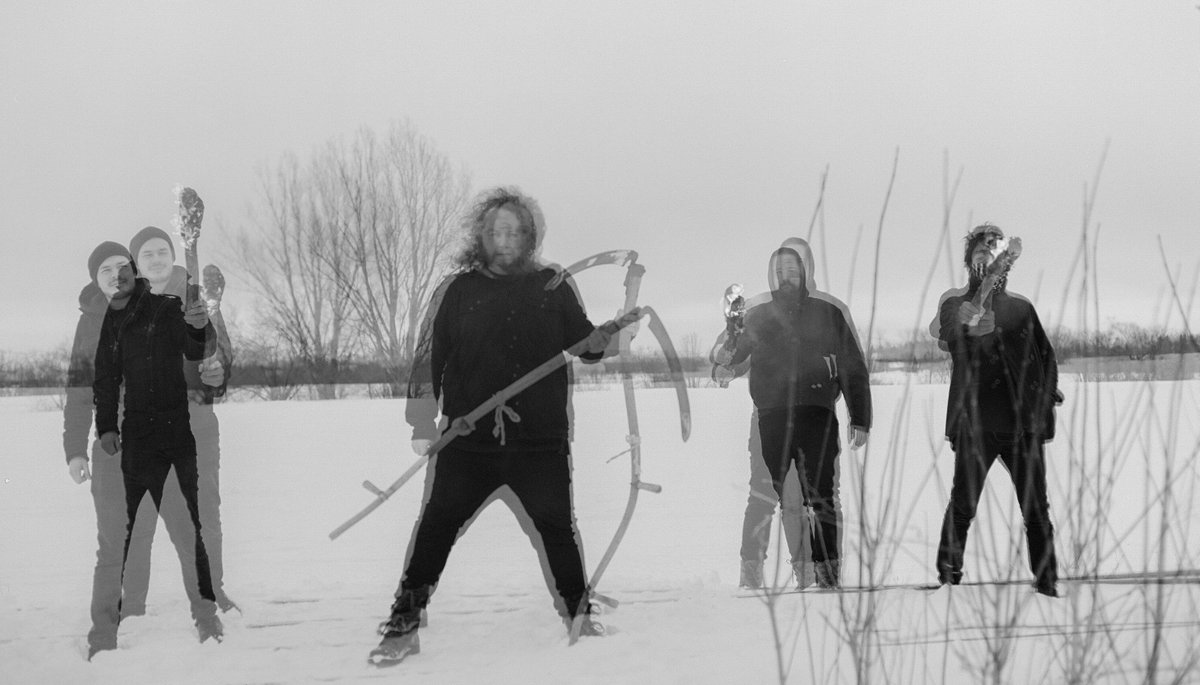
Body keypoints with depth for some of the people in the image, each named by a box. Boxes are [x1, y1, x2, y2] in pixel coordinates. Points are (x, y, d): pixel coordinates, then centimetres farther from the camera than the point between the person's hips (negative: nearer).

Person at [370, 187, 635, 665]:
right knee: (436, 527, -1)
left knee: (557, 527, 9)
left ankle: (578, 614, 29)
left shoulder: (553, 287, 6)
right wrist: (423, 417, -2)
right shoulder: (459, 289, 4)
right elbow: (429, 355, 5)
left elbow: (587, 345, 12)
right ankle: (403, 626, 11)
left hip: (541, 443, 1)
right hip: (468, 442, 0)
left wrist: (616, 331, -8)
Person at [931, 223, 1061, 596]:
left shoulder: (1021, 306, 14)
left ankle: (1047, 582, 11)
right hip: (975, 422, -2)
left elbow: (1045, 356, 18)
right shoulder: (955, 303, 7)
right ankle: (948, 577, 4)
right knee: (963, 505, -5)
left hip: (1023, 422, 2)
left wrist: (1046, 399, 9)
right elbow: (947, 335, -12)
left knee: (1036, 509, 3)